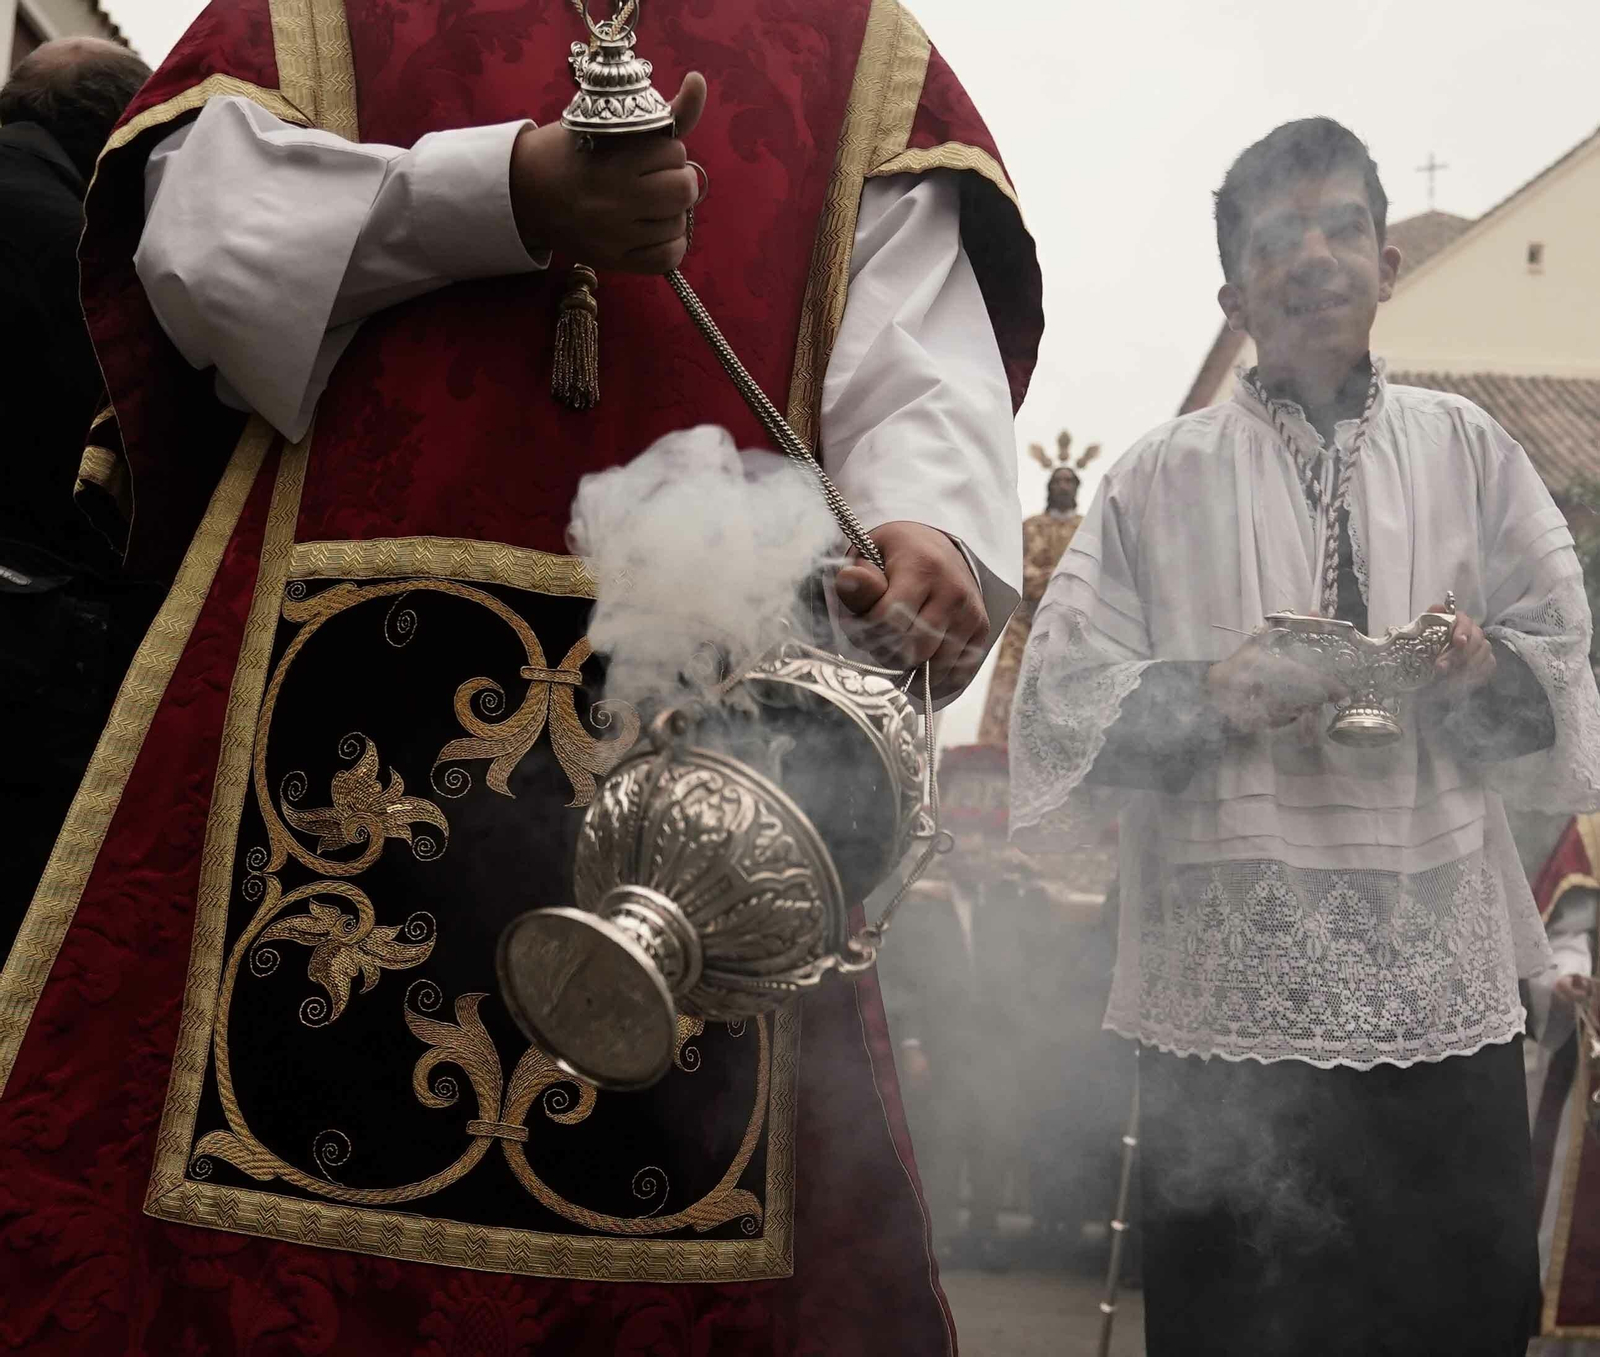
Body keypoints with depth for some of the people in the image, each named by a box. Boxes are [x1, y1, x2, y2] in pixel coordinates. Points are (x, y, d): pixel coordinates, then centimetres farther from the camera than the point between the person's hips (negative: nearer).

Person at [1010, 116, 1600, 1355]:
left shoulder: (1465, 449, 12)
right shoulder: (1166, 477, 7)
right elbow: (1061, 686, 0)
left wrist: (1488, 669, -9)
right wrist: (1207, 697, -17)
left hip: (1442, 974, 2)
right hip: (1231, 974, -1)